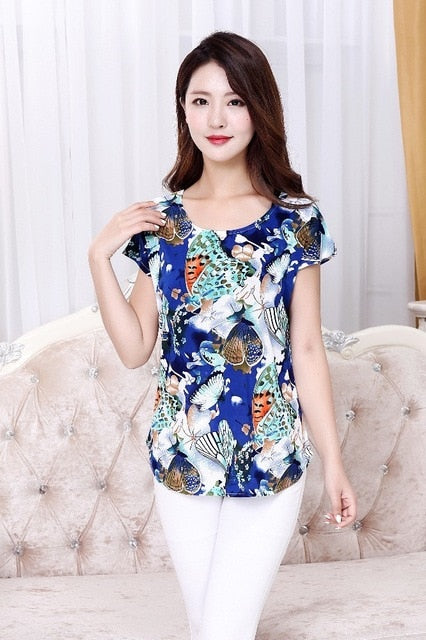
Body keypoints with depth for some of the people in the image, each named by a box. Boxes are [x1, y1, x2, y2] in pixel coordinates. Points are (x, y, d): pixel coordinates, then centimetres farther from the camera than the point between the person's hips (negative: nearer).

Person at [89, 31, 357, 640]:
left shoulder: (294, 220, -7)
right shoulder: (160, 221, 0)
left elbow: (306, 350, -4)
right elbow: (134, 349, -1)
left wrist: (334, 462, -3)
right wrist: (99, 257, -11)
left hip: (271, 459, -3)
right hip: (181, 455, 3)